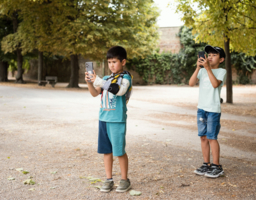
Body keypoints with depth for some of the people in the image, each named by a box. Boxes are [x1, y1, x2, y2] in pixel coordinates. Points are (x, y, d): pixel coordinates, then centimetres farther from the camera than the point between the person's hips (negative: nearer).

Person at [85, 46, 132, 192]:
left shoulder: (125, 77, -4)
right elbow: (95, 93, 8)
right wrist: (89, 83, -11)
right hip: (104, 118, 6)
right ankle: (109, 180, 21)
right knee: (106, 150, 10)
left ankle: (125, 180, 16)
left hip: (117, 120, -6)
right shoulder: (106, 78, 14)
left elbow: (120, 90, -23)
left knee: (119, 151, 0)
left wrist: (99, 81, -26)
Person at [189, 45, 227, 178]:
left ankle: (216, 166, 7)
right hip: (201, 108, 5)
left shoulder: (222, 71, -2)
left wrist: (208, 68, -21)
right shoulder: (202, 71, 10)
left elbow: (215, 84, -20)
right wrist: (198, 68, -12)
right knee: (203, 137, 9)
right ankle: (206, 164, 20)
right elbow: (191, 83, -3)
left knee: (212, 137, -4)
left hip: (213, 109, -5)